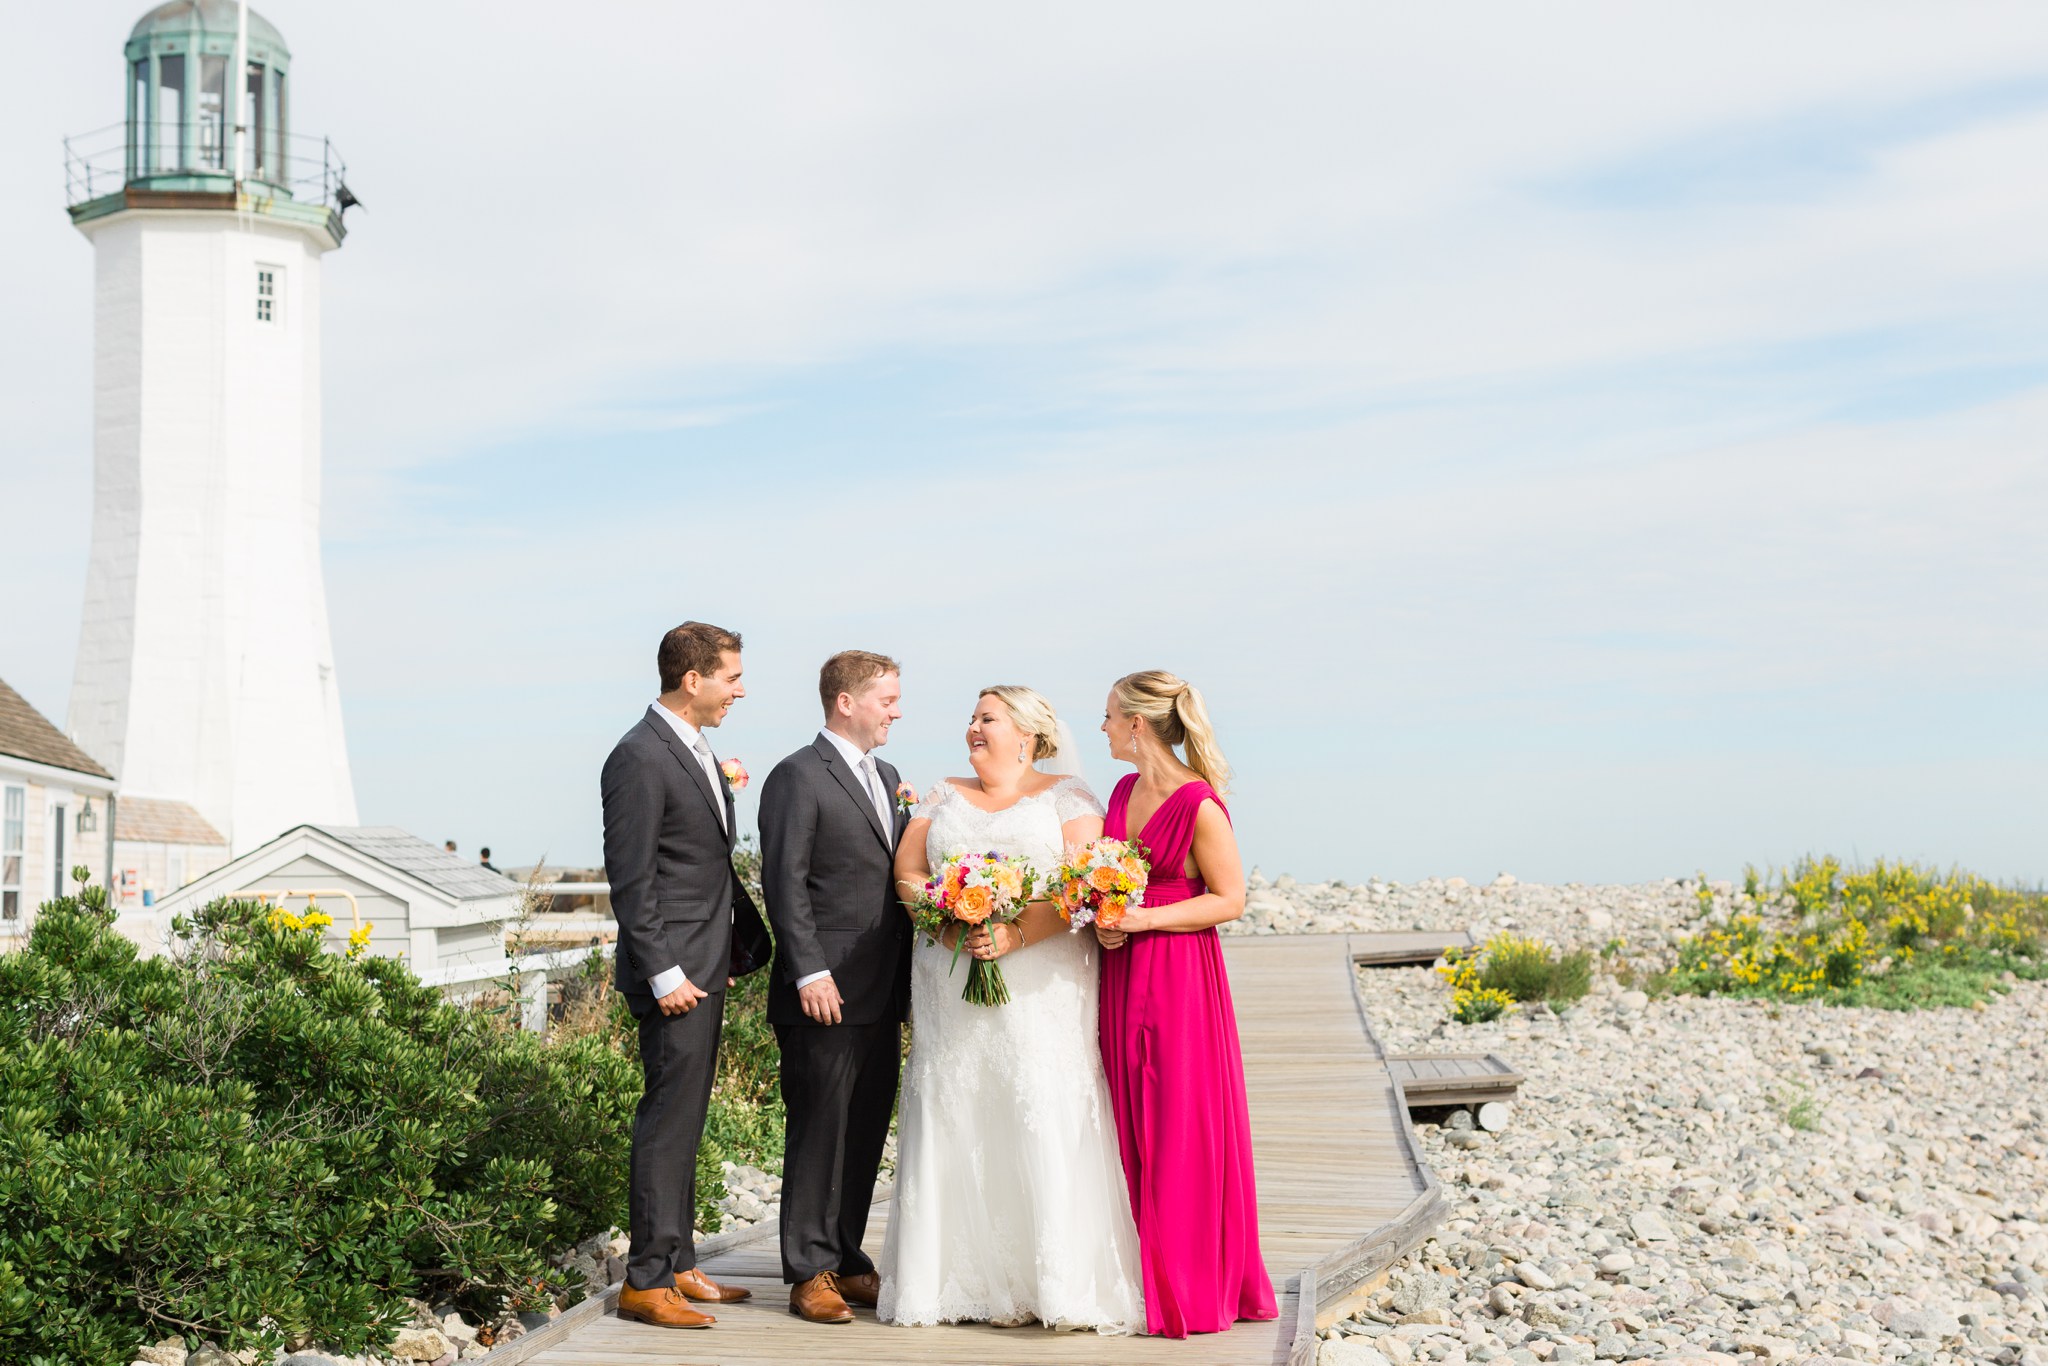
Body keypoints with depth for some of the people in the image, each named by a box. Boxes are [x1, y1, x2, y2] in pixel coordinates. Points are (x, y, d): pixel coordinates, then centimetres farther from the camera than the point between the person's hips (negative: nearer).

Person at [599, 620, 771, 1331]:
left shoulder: (695, 749, 14)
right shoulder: (640, 757, -15)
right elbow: (629, 879, -18)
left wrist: (746, 943, 13)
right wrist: (663, 974, -19)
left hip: (706, 968, 10)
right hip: (675, 971, -10)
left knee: (684, 1119, 14)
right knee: (668, 1122, -6)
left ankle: (677, 1264, 23)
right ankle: (646, 1281, 0)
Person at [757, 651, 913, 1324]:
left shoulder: (887, 777, 18)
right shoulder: (798, 777, -8)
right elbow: (785, 884, -13)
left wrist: (909, 979, 13)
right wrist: (811, 972, -19)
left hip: (883, 997, 8)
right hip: (826, 993, -8)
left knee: (866, 1136, 12)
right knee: (818, 1135, -2)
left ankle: (846, 1262, 22)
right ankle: (810, 1273, 6)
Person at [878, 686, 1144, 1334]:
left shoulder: (1066, 796, 6)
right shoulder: (942, 798, 19)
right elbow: (906, 873, 9)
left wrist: (1015, 934, -19)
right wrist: (947, 926, -11)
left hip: (1042, 983, -4)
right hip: (952, 983, 4)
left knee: (1048, 1119, -11)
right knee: (957, 1119, -3)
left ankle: (1062, 1285, -7)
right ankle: (980, 1280, 1)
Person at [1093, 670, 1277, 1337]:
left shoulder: (1199, 805, -14)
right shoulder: (1125, 791, 10)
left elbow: (1230, 900, -11)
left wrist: (1145, 919, -18)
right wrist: (1104, 921, 1)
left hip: (1180, 978, -7)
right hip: (1123, 975, 7)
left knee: (1181, 1131, -2)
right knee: (1131, 1126, 9)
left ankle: (1189, 1289, 9)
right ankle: (1142, 1277, 17)